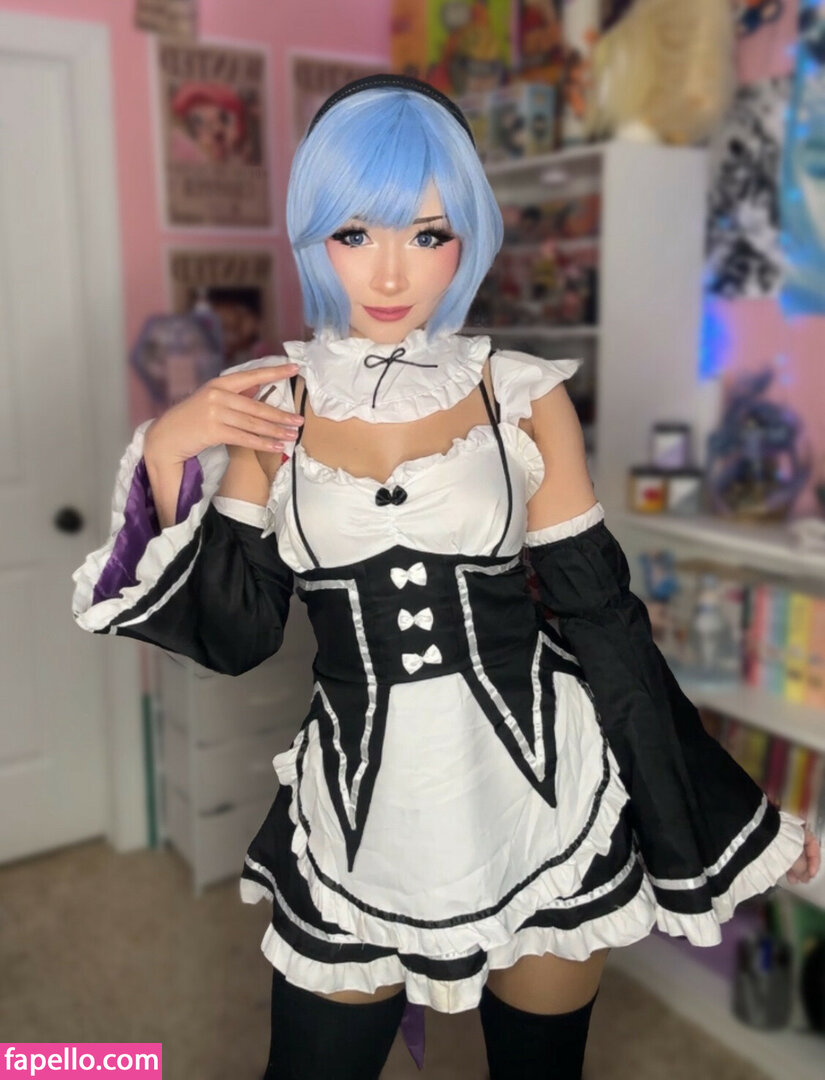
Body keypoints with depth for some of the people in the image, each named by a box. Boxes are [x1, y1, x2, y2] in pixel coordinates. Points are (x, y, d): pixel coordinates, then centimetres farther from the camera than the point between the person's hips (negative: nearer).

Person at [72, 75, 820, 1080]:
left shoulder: (525, 398, -6)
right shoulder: (266, 406, -3)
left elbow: (601, 621, -1)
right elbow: (234, 635, -2)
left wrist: (728, 821, 4)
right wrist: (166, 461, -14)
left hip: (541, 801, 0)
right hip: (357, 820, 1)